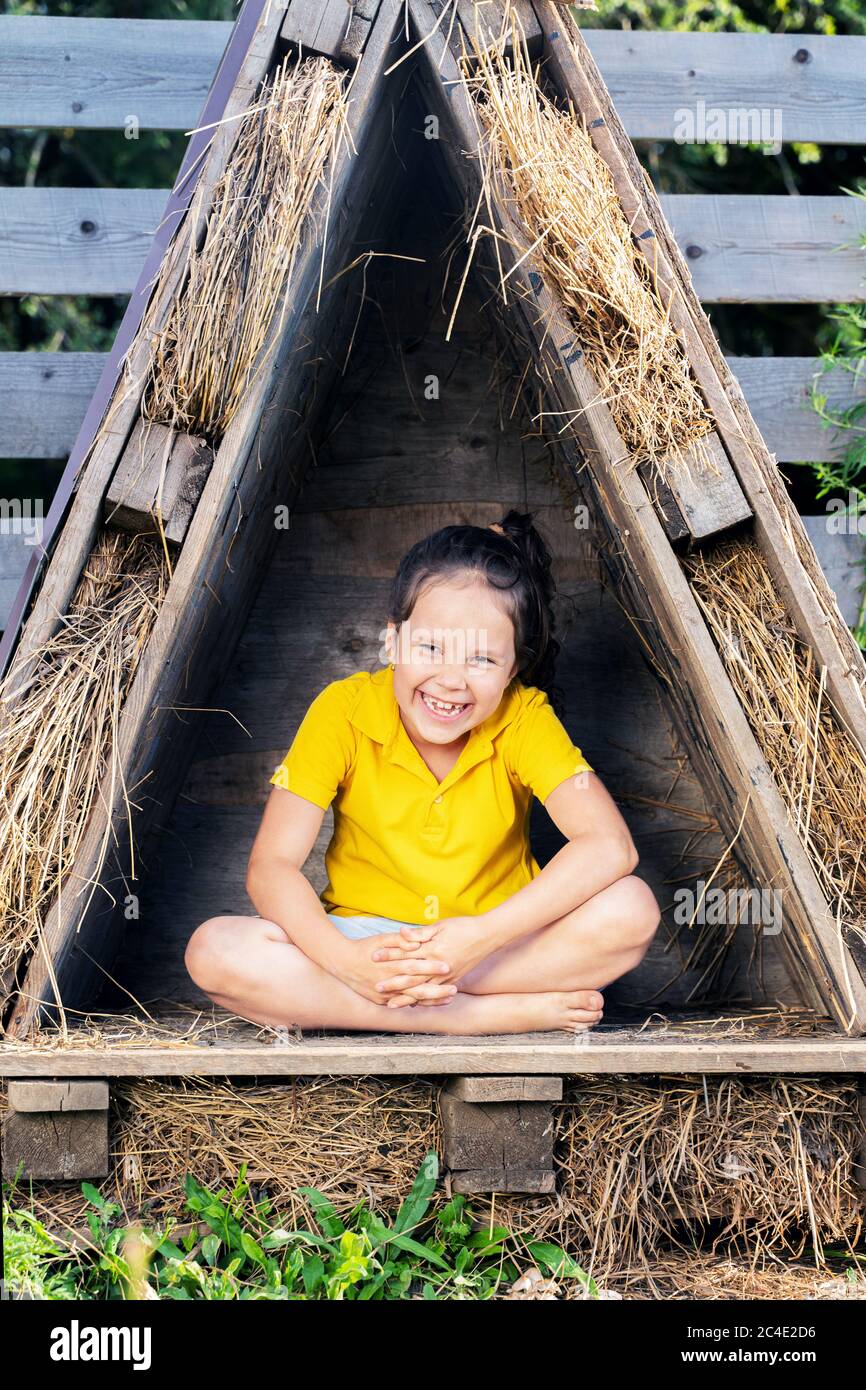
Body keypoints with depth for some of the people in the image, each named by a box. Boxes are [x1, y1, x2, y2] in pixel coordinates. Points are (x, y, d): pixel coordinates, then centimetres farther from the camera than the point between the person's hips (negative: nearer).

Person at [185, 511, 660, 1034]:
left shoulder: (524, 718, -12)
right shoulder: (344, 711, -12)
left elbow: (611, 847, -26)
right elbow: (271, 867, -16)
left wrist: (483, 936, -36)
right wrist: (347, 959, -35)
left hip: (501, 945, 0)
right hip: (364, 941, 1)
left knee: (632, 909, -28)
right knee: (213, 951, -28)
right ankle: (499, 1015, -27)